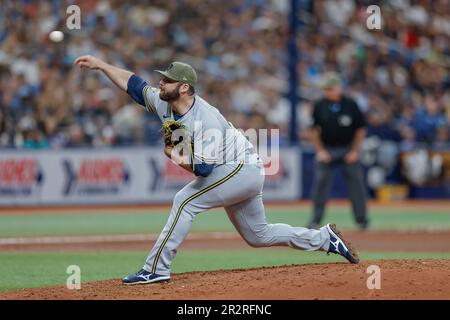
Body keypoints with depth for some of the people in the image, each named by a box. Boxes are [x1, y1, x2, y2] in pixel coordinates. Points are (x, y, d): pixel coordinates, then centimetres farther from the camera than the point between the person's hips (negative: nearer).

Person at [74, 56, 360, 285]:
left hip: (243, 169, -10)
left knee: (186, 201, -19)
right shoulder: (164, 104, -4)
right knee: (258, 235, 16)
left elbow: (203, 168, -34)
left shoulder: (205, 119, -28)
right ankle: (325, 238, 26)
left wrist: (175, 155, -21)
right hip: (238, 175, 10)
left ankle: (156, 269, -17)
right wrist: (101, 64, 2)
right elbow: (134, 85, 7)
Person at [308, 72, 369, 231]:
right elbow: (314, 130, 4)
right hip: (326, 150, 1)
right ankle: (316, 219, 4)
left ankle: (361, 219, 8)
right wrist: (320, 151, -3)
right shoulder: (320, 106, -4)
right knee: (320, 183, -4)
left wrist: (355, 151, -3)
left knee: (356, 182, -1)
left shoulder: (350, 105, -6)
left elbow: (360, 129, 1)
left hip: (348, 150, 0)